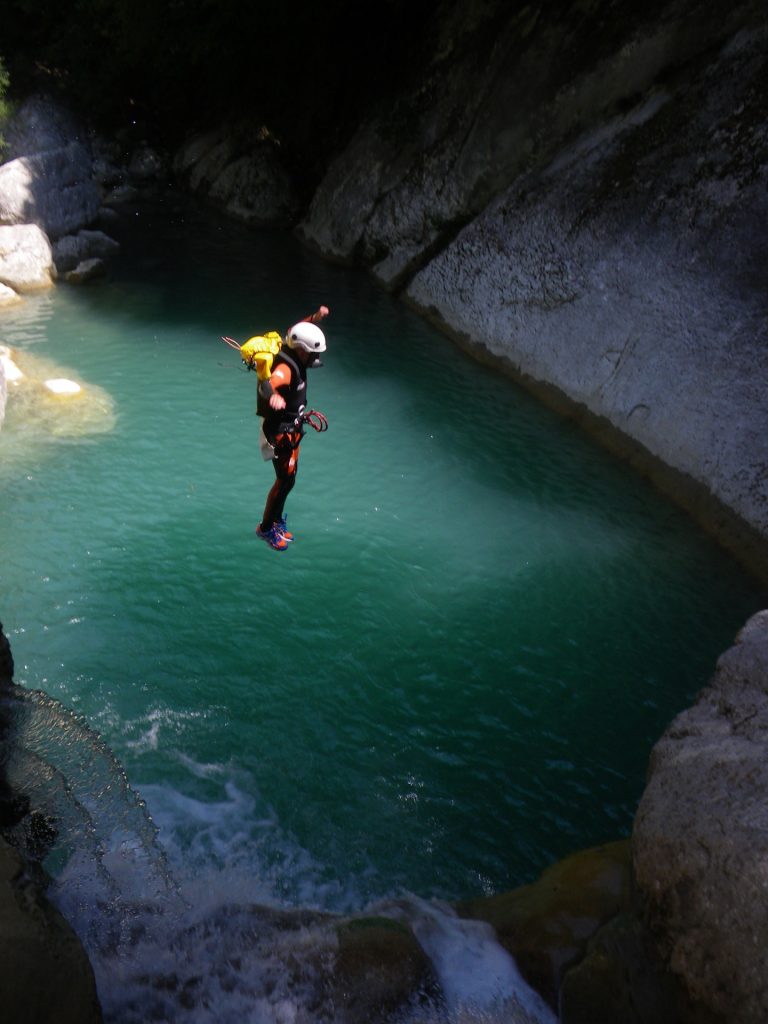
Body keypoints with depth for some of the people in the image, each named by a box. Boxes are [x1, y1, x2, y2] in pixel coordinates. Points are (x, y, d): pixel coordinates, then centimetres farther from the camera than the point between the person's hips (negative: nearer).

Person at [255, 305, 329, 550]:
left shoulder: (293, 355, -3)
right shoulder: (285, 368, -30)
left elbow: (298, 331, 21)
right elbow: (266, 385, -54)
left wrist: (316, 317, 13)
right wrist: (273, 395, -75)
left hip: (292, 427, 10)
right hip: (280, 431, -10)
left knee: (288, 478, 19)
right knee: (285, 480, 0)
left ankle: (277, 521, 38)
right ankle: (266, 528, 18)